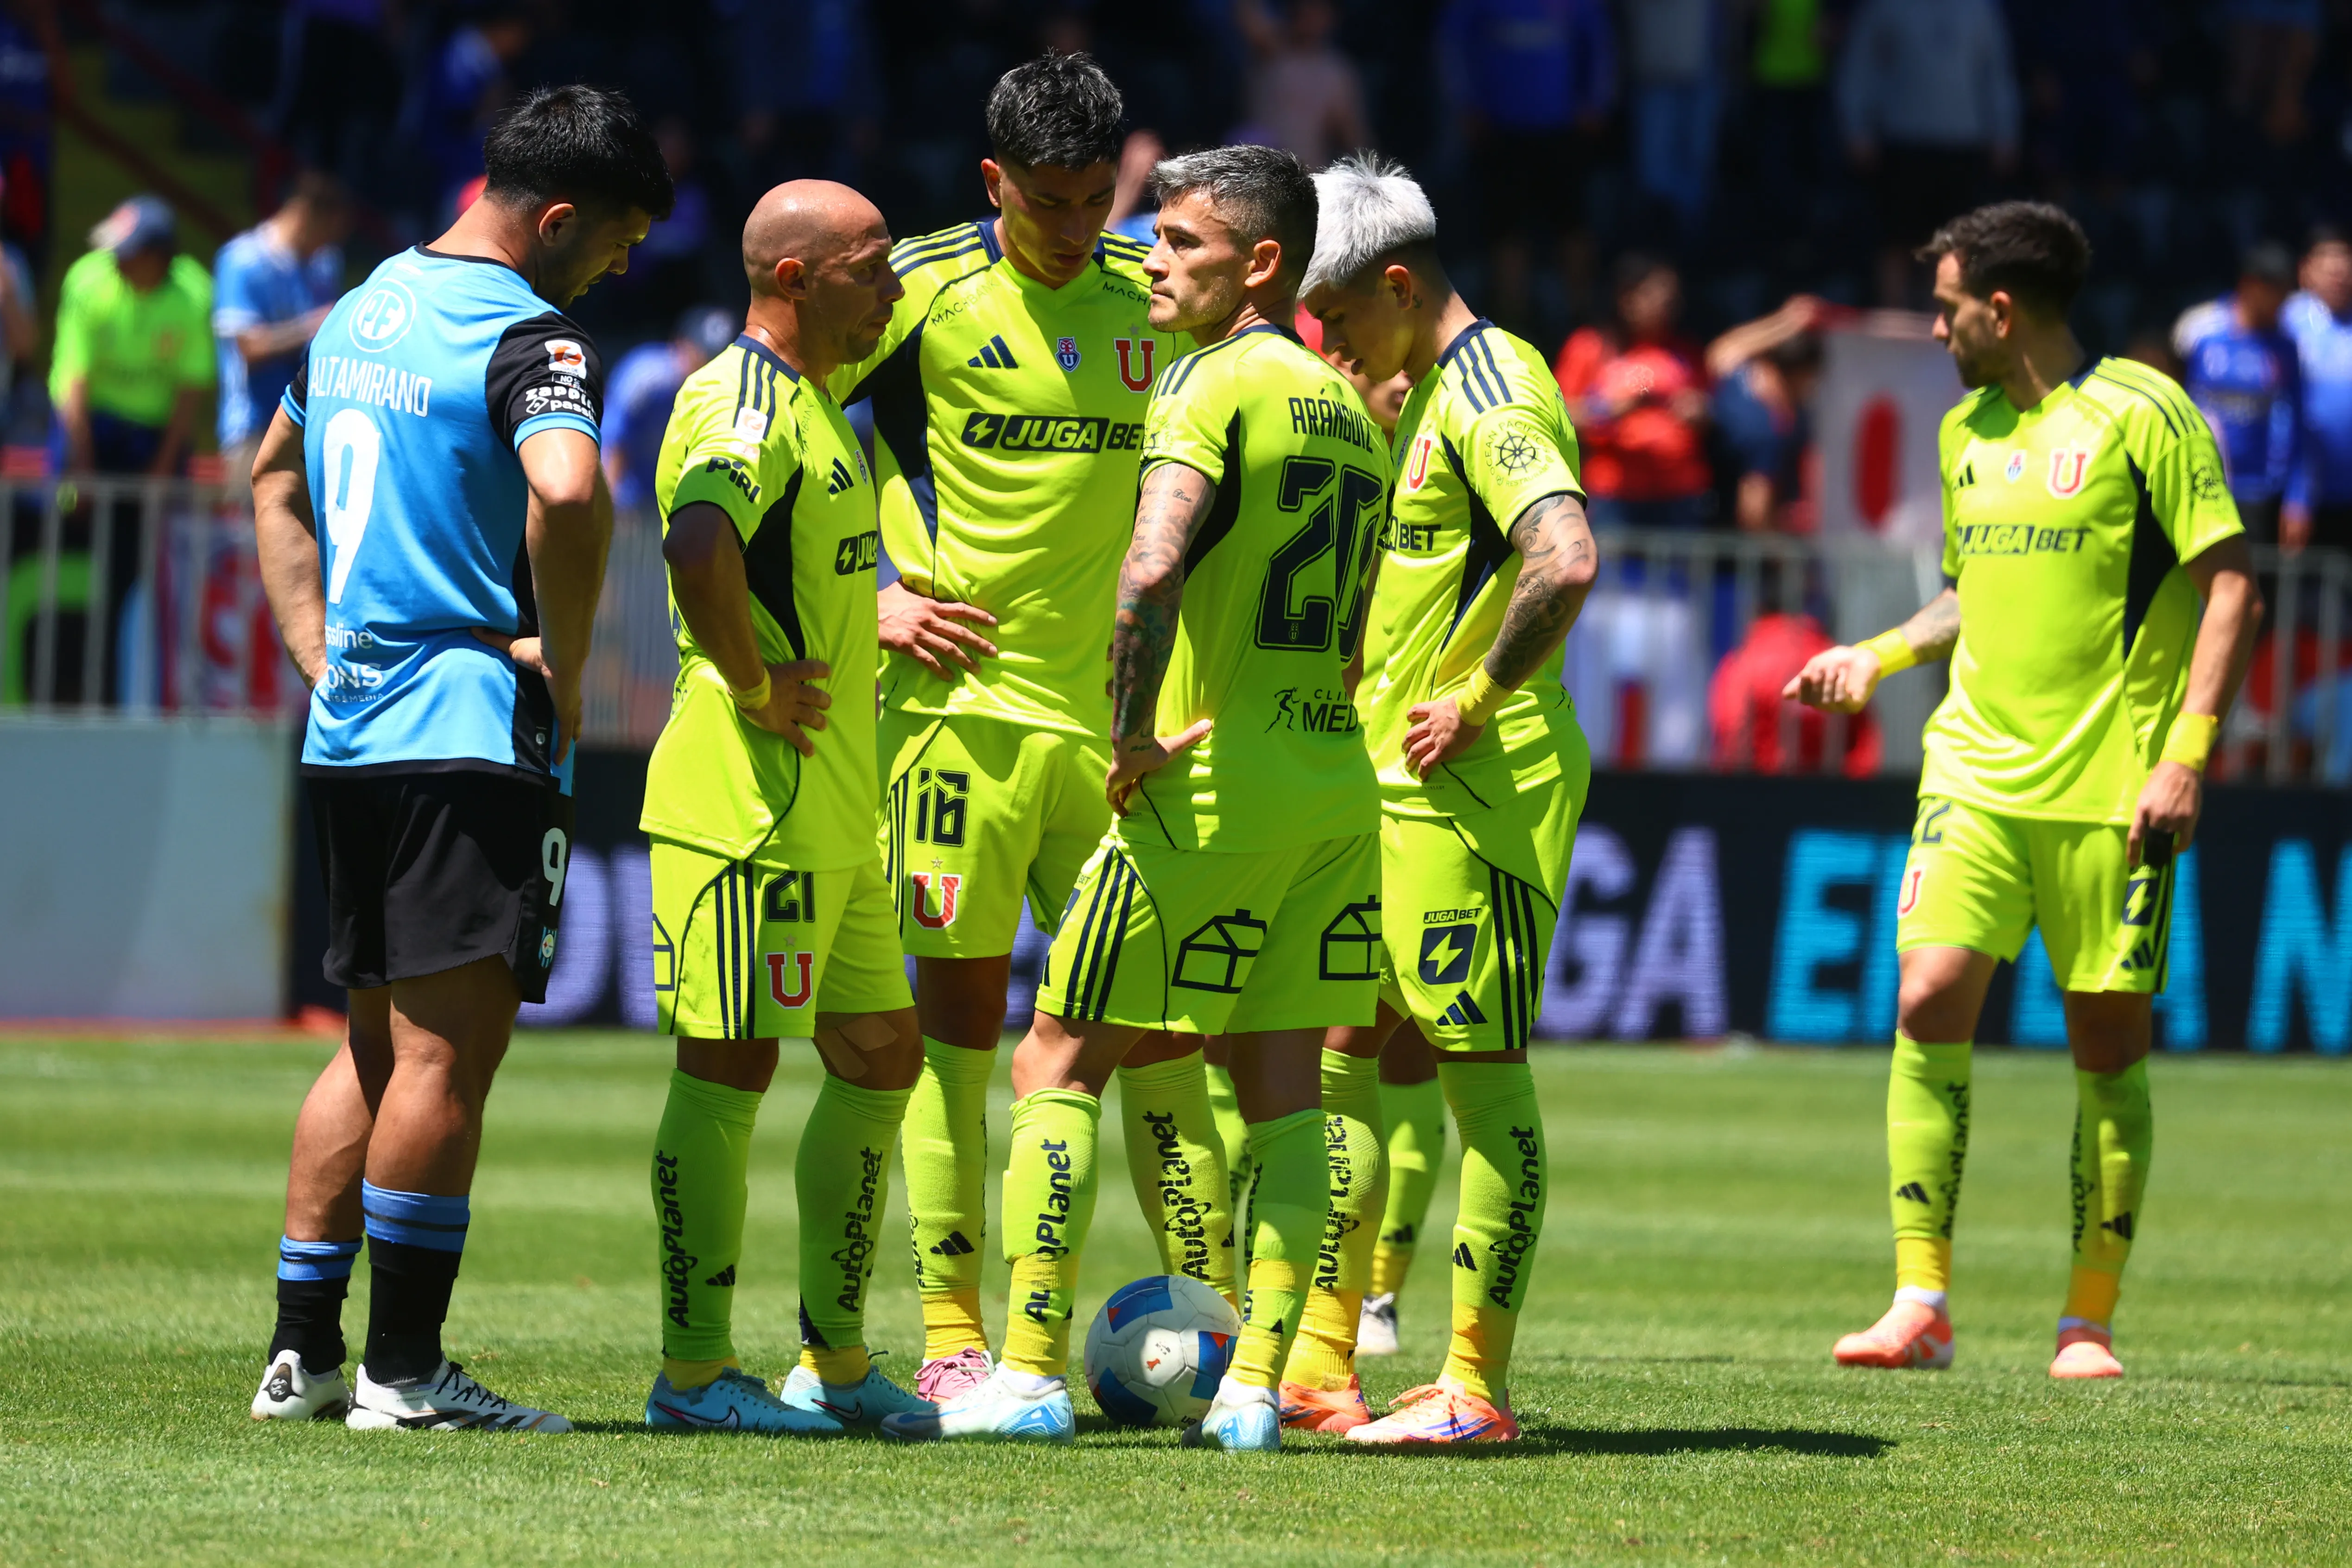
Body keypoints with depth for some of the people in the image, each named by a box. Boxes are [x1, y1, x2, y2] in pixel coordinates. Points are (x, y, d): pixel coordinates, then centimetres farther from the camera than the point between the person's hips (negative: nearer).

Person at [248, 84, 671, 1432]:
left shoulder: (362, 310, 16)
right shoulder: (532, 336, -12)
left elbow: (277, 472, 30)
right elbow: (568, 488, -32)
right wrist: (565, 665, -18)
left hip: (351, 722, 9)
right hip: (476, 728, -9)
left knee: (380, 1045, 16)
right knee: (451, 1050, -5)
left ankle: (303, 1349, 16)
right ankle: (405, 1368, -5)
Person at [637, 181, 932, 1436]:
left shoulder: (814, 403, 18)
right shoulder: (743, 403, -16)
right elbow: (697, 548, -36)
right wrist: (755, 690, -25)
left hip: (834, 811, 11)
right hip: (747, 803, -11)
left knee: (880, 1059, 13)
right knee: (729, 1066, -5)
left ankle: (836, 1363, 20)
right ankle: (695, 1371, 0)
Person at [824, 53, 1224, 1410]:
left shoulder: (1151, 300, 8)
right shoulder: (924, 291, -4)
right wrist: (872, 599, -5)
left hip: (1114, 710, 3)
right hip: (964, 693, -3)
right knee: (960, 1001, -2)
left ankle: (1210, 1312, 6)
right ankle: (953, 1339, 1)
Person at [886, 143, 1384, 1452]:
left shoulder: (1214, 385, -12)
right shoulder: (1347, 406, 15)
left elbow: (1153, 567, -28)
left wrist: (1136, 735, -19)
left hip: (1211, 788, -8)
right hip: (1337, 784, 8)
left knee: (1058, 1070, 1)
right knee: (1285, 1091, 9)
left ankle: (1030, 1376, -2)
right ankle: (1256, 1387, 4)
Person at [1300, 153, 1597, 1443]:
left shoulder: (1488, 388, -14)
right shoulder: (1427, 395, 17)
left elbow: (1565, 561, -28)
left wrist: (1479, 704, -20)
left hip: (1479, 788, -10)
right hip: (1395, 789, 10)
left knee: (1482, 1072, -6)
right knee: (1343, 1057, 10)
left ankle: (1474, 1390, -3)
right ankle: (1318, 1370, 14)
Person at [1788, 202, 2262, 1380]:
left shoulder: (2140, 416, -6)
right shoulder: (1967, 432, 15)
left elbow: (2231, 589, -8)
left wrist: (2184, 756, -15)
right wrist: (1876, 658, 16)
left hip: (2109, 786, -5)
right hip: (1976, 771, 5)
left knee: (2108, 1042, -1)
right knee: (1928, 1002, -9)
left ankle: (2088, 1322, 8)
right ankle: (1921, 1304, -6)